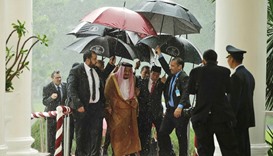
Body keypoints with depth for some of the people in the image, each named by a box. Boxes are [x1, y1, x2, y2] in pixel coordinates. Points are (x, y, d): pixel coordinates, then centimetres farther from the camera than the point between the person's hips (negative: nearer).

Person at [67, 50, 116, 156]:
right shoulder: (76, 71, -9)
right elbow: (71, 90, -15)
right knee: (81, 134, 7)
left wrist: (110, 65, 21)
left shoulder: (96, 70, 10)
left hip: (97, 107, 5)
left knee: (96, 133, 1)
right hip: (83, 108, -5)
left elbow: (103, 77, 32)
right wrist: (78, 105, -25)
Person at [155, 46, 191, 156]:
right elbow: (165, 67, 30)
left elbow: (185, 93, -24)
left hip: (180, 111, -9)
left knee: (181, 136, -1)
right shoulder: (172, 75, 12)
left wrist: (180, 107, -35)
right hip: (170, 110, 9)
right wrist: (159, 54, 30)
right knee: (162, 133, 9)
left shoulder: (184, 77, -13)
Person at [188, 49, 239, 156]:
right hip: (222, 115, -1)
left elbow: (190, 90, 11)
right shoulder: (225, 71, -2)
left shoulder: (196, 71, -1)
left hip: (201, 117, 1)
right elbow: (228, 89, 10)